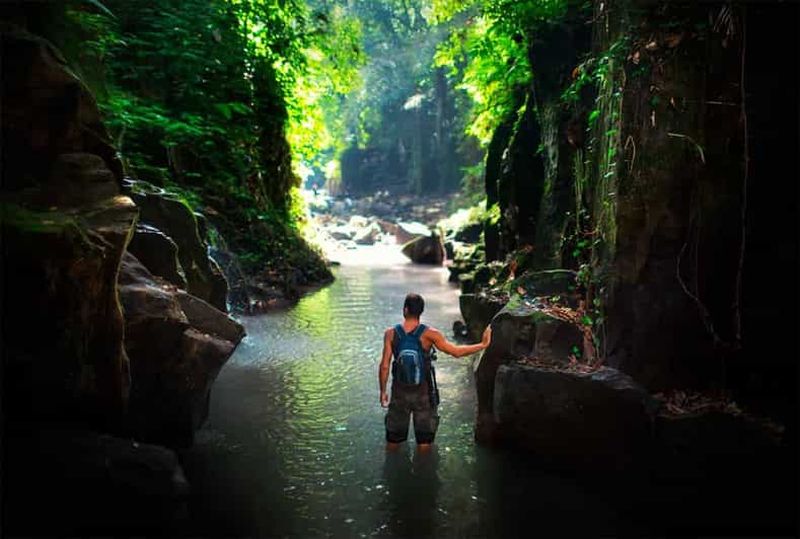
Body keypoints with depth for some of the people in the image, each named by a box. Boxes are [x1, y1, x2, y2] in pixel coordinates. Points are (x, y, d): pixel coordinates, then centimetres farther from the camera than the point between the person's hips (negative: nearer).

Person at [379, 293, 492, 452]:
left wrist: (383, 391, 3)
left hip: (399, 392, 1)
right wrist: (483, 344, -6)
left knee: (393, 444, 19)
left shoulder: (390, 334, -12)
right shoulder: (429, 334, -16)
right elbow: (456, 351, -15)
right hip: (423, 392, -1)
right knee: (424, 446, 17)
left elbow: (384, 366, -10)